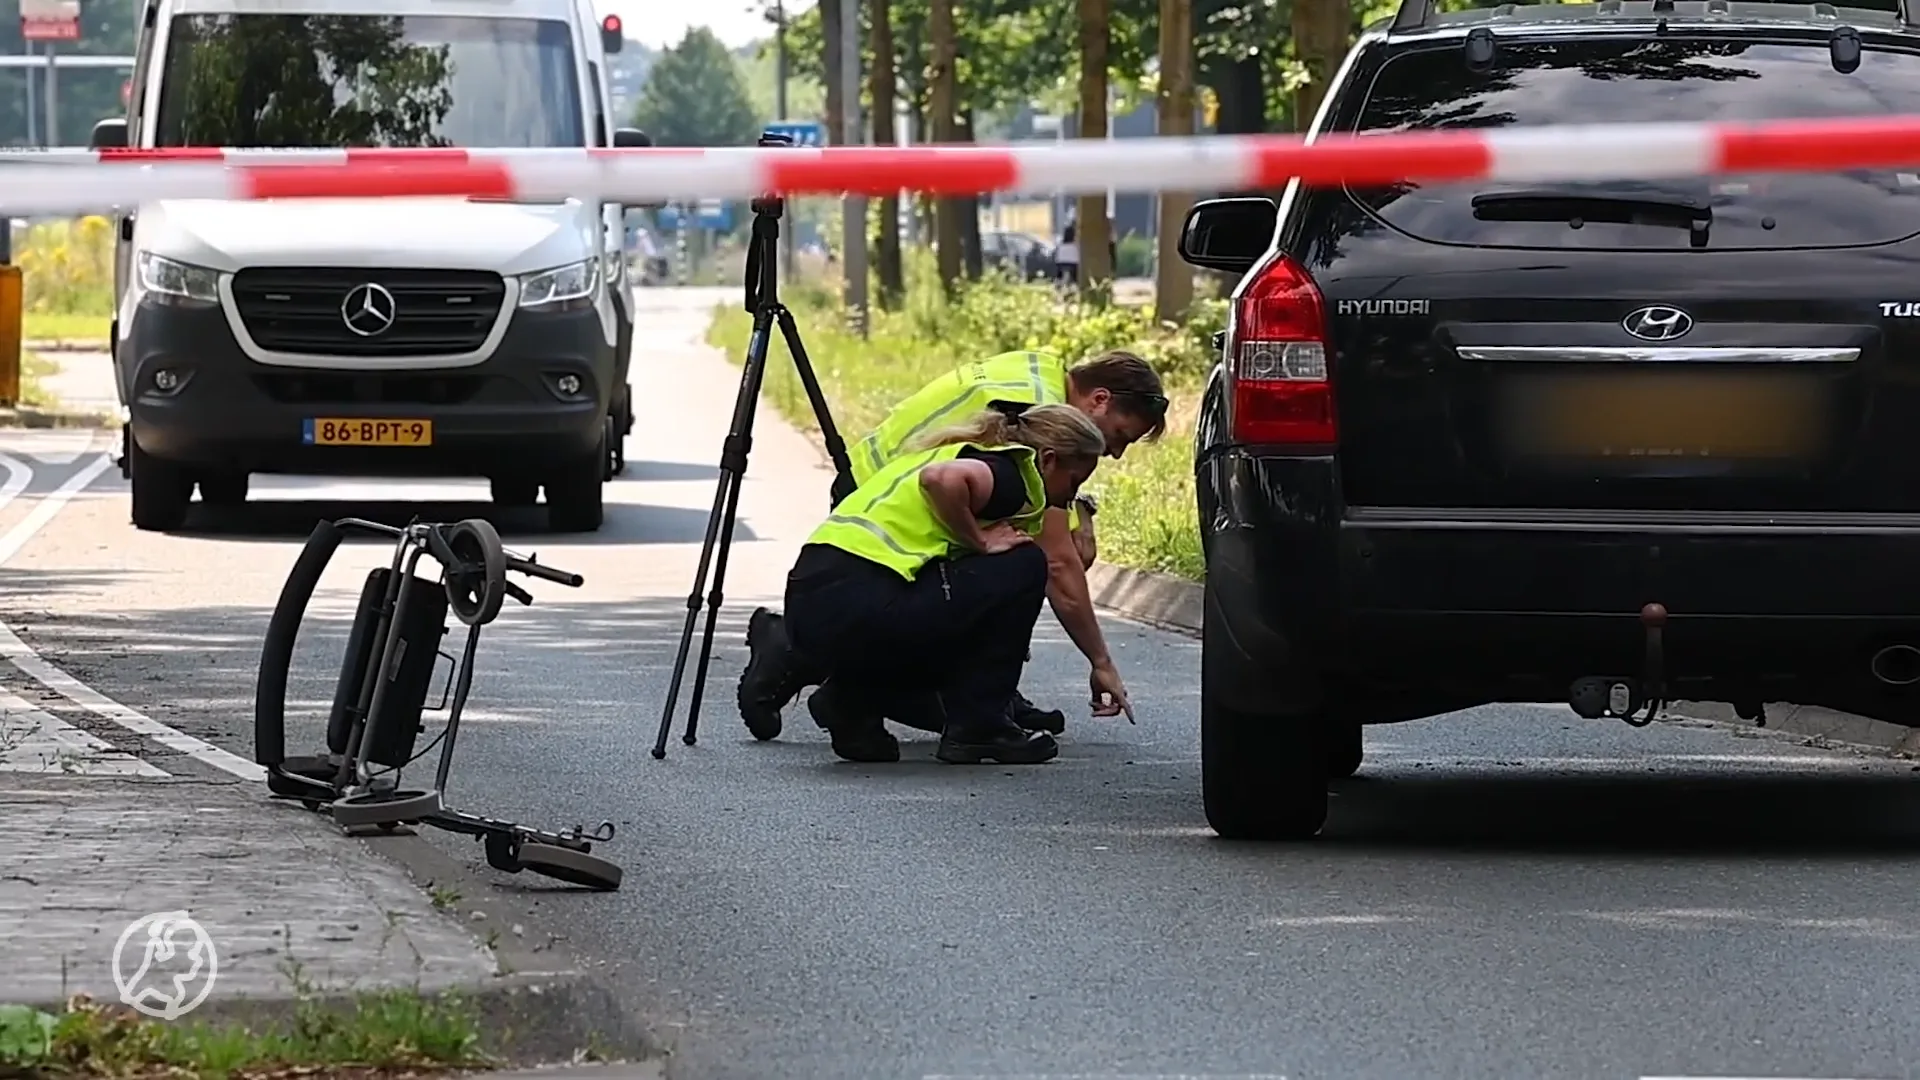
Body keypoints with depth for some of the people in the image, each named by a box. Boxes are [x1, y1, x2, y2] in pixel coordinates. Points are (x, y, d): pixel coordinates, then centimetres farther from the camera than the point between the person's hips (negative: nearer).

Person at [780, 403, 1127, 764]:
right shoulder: (1012, 475, -4)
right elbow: (941, 479, -29)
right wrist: (980, 542, -10)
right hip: (858, 609, -10)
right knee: (1023, 567, 0)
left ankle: (853, 698, 10)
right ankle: (976, 728, 2)